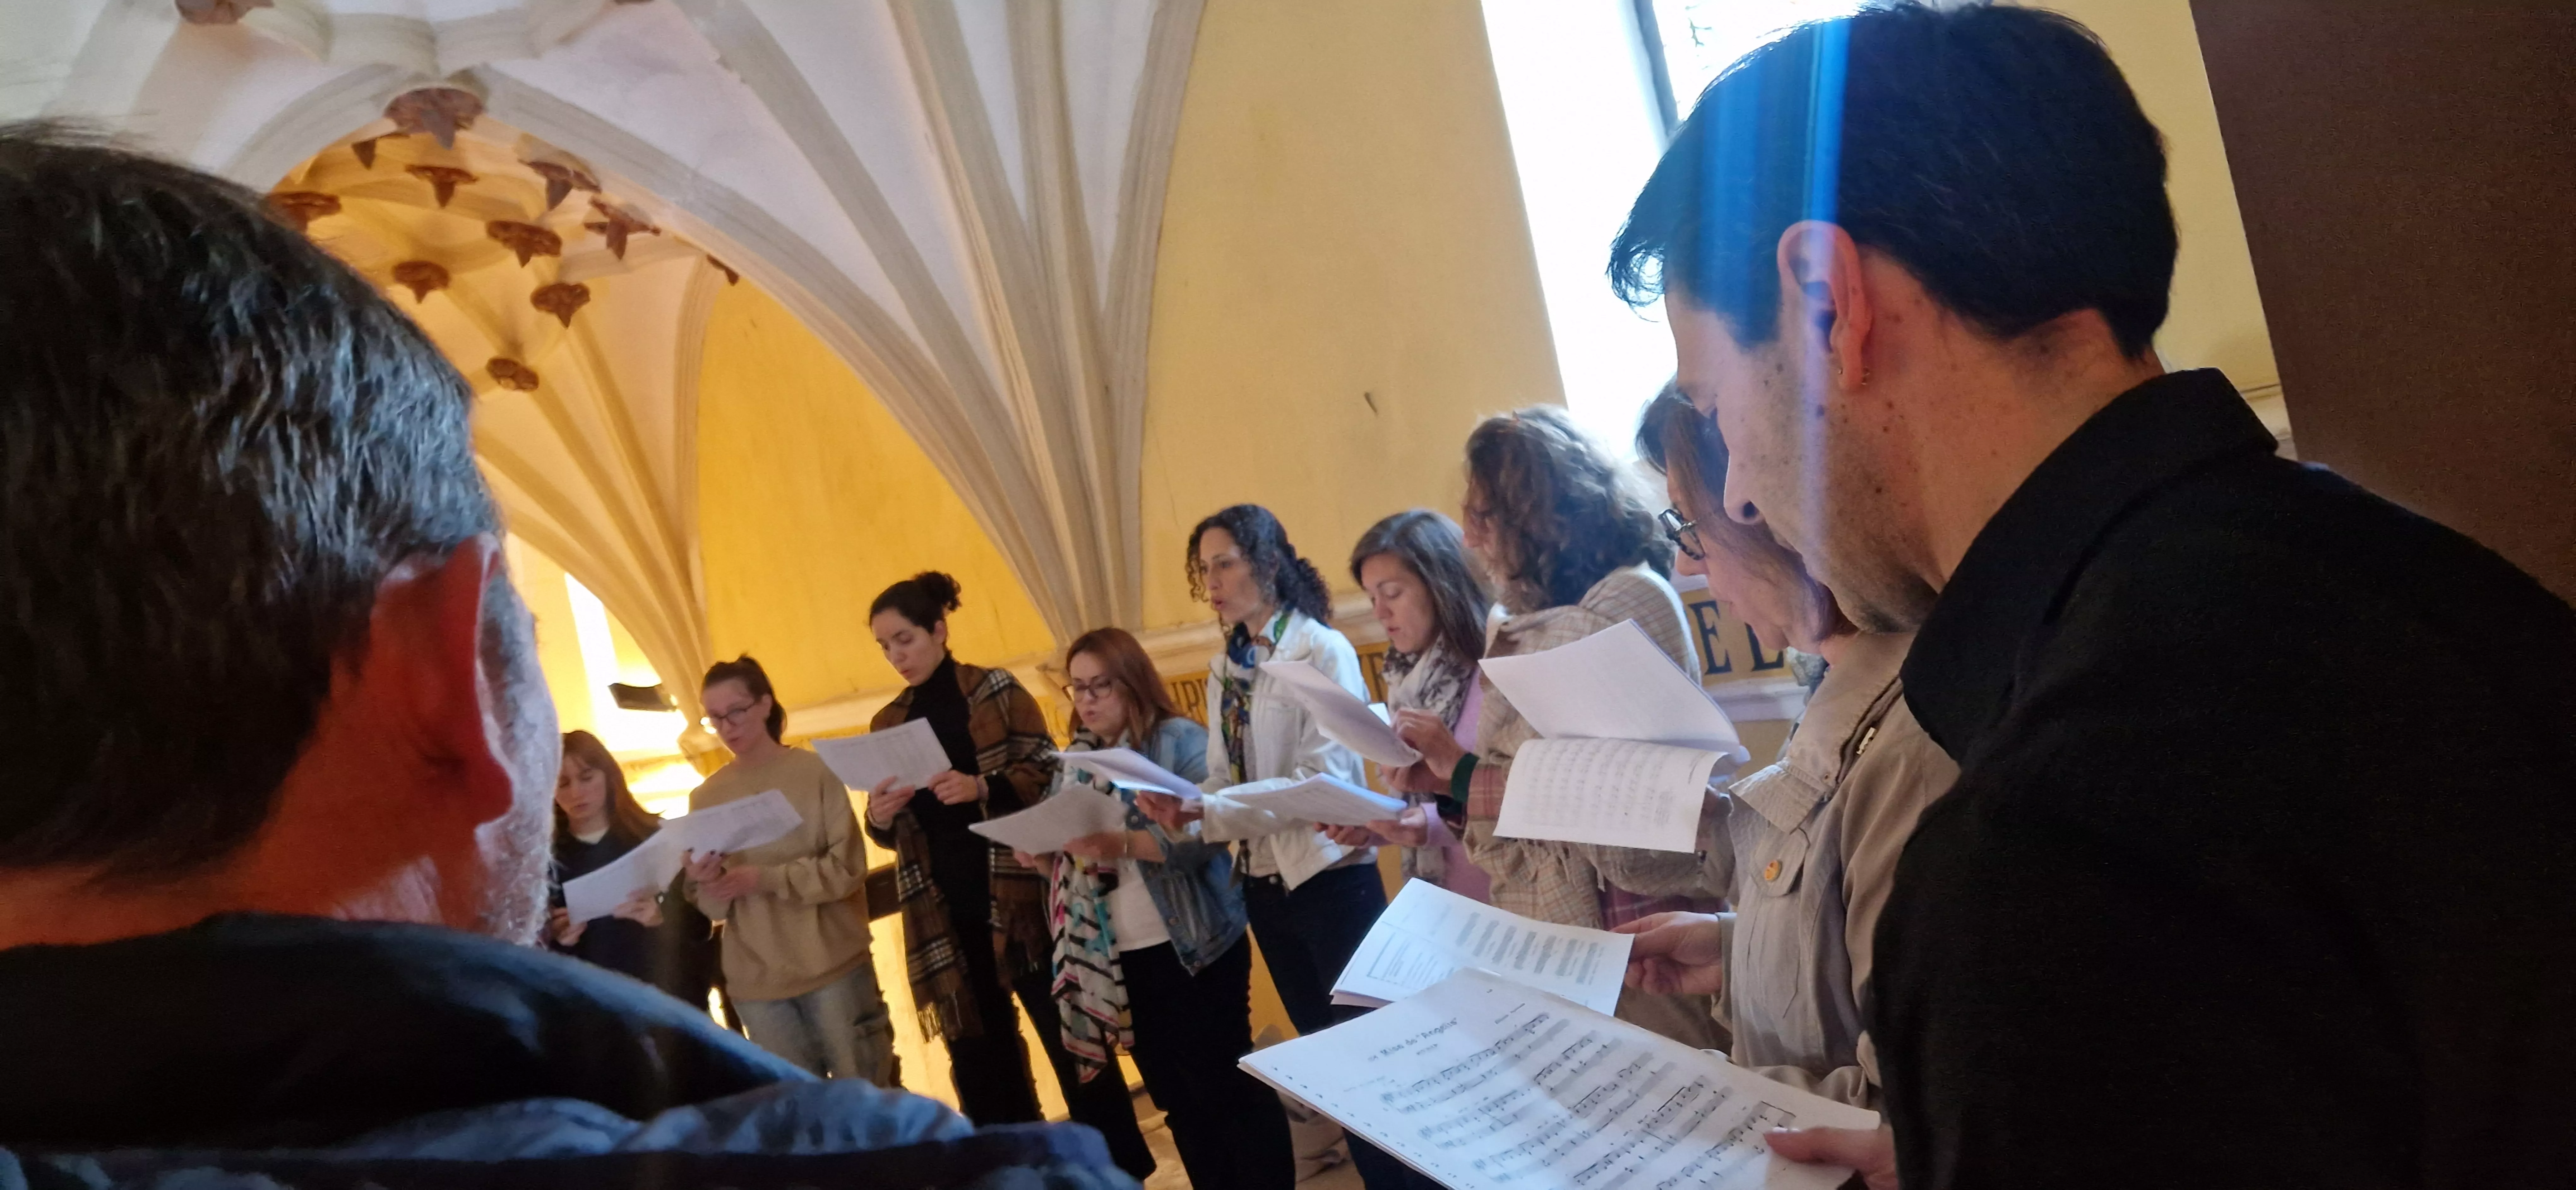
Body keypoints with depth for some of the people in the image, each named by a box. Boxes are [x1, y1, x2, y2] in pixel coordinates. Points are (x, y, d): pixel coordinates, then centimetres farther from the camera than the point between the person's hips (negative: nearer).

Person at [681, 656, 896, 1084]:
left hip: (833, 967, -2)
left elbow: (848, 867, -7)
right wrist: (704, 886, -16)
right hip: (755, 982, 3)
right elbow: (713, 905, 6)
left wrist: (766, 879, -17)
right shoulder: (705, 798, 6)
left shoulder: (816, 772, -2)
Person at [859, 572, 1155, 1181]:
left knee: (1068, 1032, 0)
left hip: (1015, 889, -4)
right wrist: (880, 817, -9)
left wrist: (984, 788, -22)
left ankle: (1120, 1166, 12)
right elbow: (890, 834, 14)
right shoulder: (888, 723, 12)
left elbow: (1049, 770, -6)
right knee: (978, 1050, 8)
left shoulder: (996, 690, -1)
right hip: (943, 908, 4)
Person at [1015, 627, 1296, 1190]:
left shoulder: (1178, 739, -7)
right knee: (1176, 1097, 14)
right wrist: (1043, 858, -7)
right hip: (1118, 961, 7)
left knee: (1228, 1084, -1)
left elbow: (1208, 832, -19)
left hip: (1191, 948, -6)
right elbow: (1076, 860, 14)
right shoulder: (1078, 762, 12)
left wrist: (1124, 843, -30)